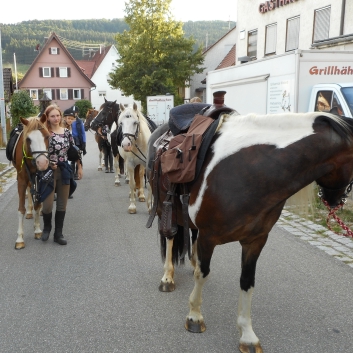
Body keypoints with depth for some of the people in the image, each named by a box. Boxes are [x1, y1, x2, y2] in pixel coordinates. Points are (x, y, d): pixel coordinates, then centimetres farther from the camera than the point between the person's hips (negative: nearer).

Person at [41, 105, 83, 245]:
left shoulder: (67, 132, 4)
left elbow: (74, 151, 11)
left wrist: (80, 167, 10)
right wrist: (49, 164, -18)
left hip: (64, 171, 4)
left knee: (62, 204, 8)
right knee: (47, 204, -4)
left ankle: (58, 233, 21)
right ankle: (47, 227, 26)